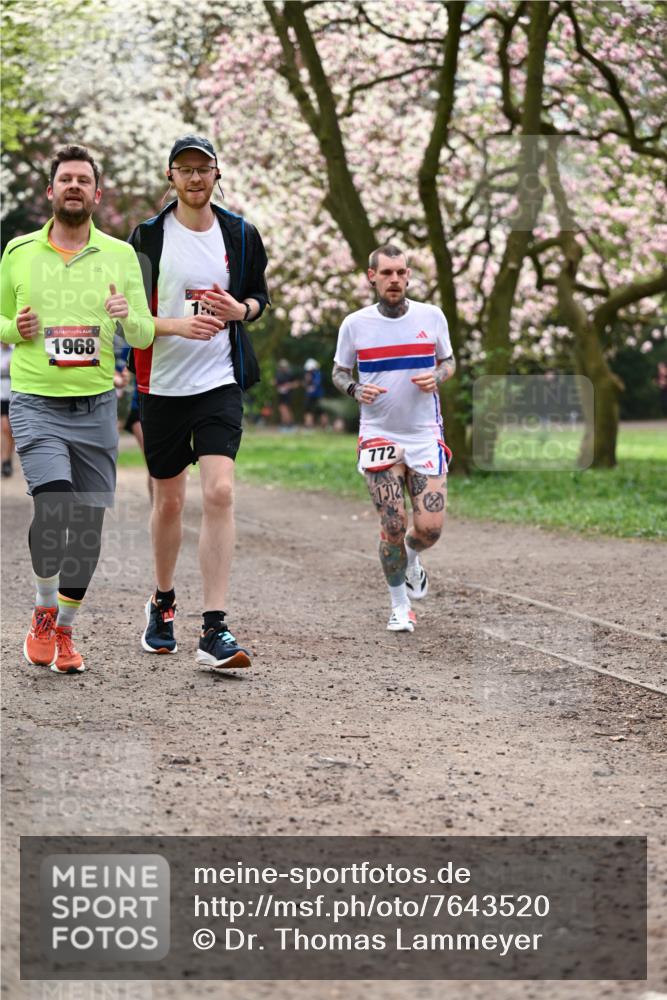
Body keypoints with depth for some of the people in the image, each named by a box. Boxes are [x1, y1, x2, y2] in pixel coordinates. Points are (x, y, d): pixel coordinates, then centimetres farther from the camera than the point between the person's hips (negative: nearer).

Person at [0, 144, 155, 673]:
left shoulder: (121, 255, 5)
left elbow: (145, 337, 6)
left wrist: (129, 316, -16)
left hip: (96, 407, 2)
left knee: (89, 526, 3)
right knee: (54, 505, -21)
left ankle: (65, 630, 23)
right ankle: (43, 614, 2)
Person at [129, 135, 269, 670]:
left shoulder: (241, 235, 4)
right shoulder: (148, 236, -2)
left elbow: (260, 296, 16)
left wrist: (239, 310, -7)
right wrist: (178, 325, -20)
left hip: (219, 381, 0)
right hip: (162, 383, 0)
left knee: (220, 492, -16)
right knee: (169, 501, 10)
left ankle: (215, 630, -17)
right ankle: (163, 601, 35)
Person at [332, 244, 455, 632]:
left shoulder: (432, 317, 0)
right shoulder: (355, 324, -2)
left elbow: (449, 361, 13)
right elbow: (339, 371, 10)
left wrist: (437, 376, -10)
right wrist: (356, 389, -12)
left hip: (425, 435, 1)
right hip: (380, 435, -1)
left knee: (430, 528, -6)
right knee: (393, 526, -9)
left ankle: (412, 559, 32)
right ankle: (400, 607, 11)